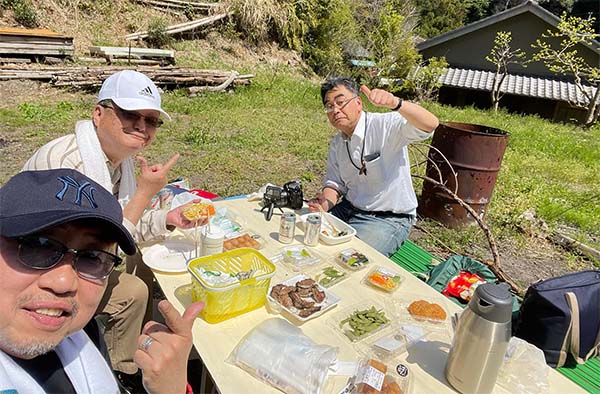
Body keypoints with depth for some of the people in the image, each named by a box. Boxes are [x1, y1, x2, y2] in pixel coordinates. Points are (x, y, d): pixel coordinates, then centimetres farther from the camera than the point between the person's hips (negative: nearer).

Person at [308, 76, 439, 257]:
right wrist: (326, 203, -14)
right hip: (348, 209, 7)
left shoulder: (385, 125, -15)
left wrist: (395, 103, -48)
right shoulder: (336, 143, 8)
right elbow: (335, 183, 9)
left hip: (390, 219, -6)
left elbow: (430, 124, -30)